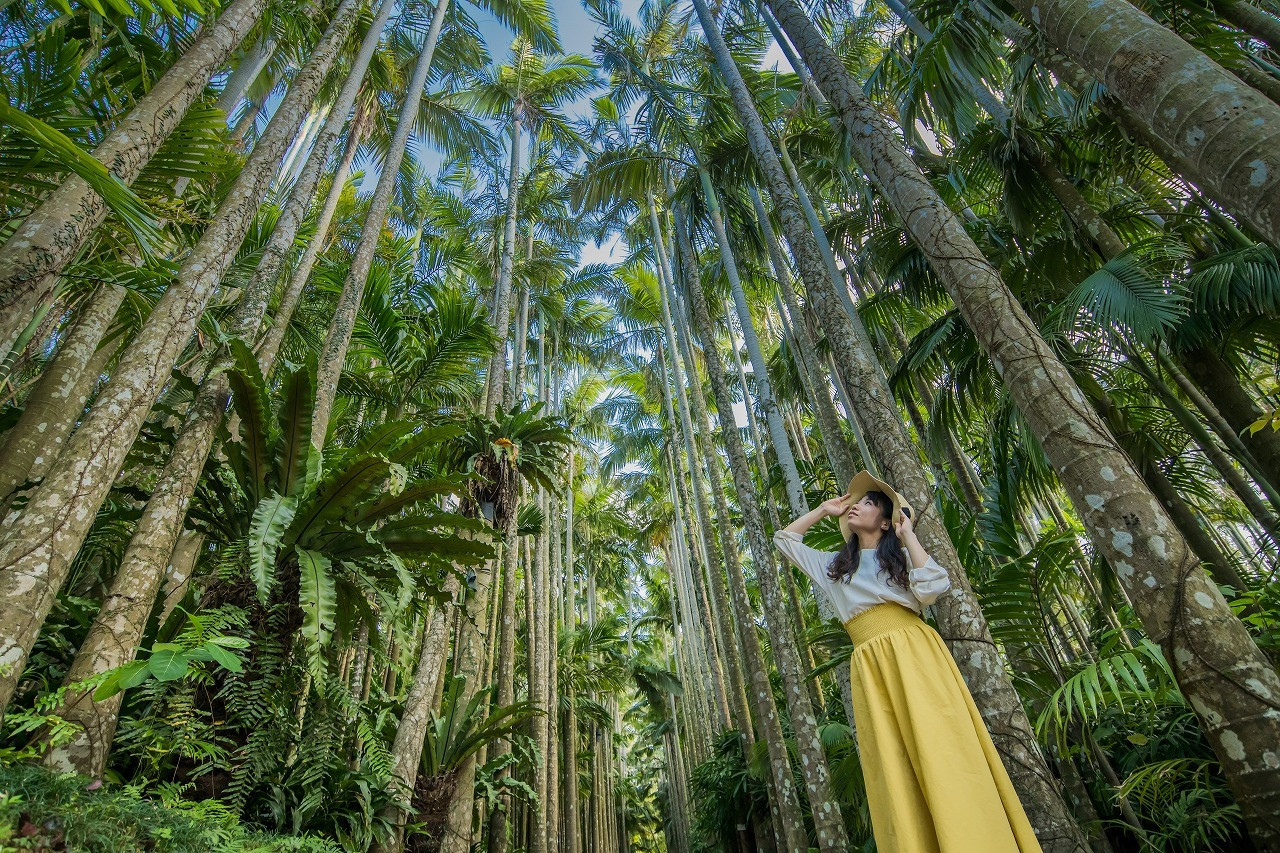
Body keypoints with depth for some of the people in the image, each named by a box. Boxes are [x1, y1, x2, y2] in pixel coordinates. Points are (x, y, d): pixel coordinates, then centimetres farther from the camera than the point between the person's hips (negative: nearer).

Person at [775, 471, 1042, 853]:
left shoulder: (902, 555, 15)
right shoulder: (834, 565, 23)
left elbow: (933, 587, -6)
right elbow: (784, 538, 29)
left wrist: (908, 535, 3)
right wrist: (823, 510, 27)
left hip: (914, 653, -2)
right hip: (871, 669, 2)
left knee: (941, 750, -12)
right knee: (893, 770, -4)